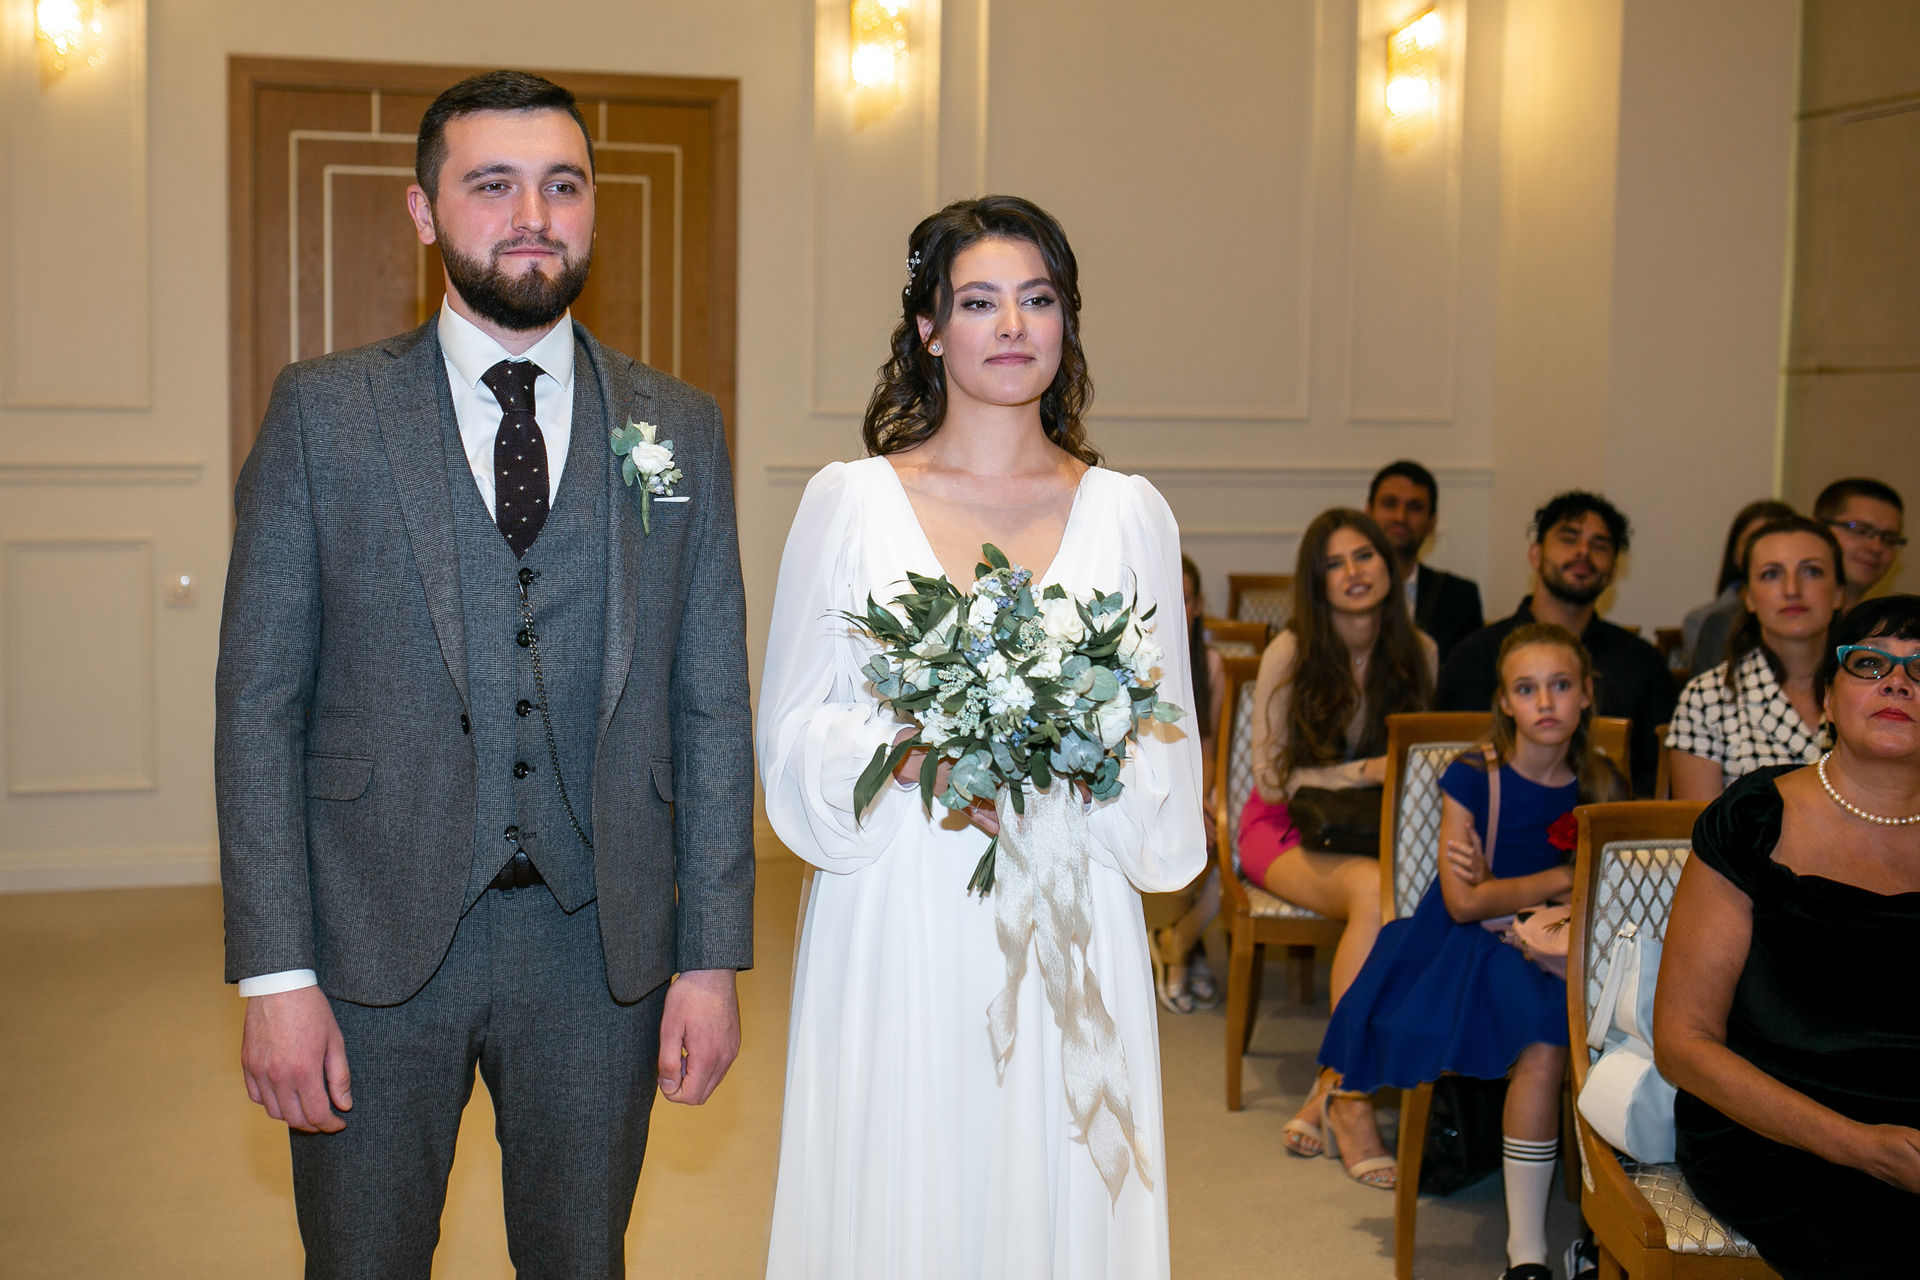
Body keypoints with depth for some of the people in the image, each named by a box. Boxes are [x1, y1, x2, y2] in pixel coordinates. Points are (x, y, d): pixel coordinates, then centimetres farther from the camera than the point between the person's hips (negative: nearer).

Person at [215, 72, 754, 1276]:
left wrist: (713, 957, -1)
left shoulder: (681, 427, 4)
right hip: (374, 945, -1)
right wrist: (275, 972, -9)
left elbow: (713, 707, 3)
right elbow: (260, 702, -3)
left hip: (600, 948, 2)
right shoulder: (323, 412, -1)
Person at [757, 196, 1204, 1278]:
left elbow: (1168, 742, 7)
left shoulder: (1129, 512, 6)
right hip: (896, 924, -1)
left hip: (1069, 930, 1)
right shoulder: (849, 501, 2)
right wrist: (910, 758, -16)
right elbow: (794, 730, 2)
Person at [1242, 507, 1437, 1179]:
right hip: (1286, 829, -3)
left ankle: (1330, 1092, -22)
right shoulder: (1290, 653, -9)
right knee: (1376, 891, -36)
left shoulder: (1418, 651, 3)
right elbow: (1273, 778, -6)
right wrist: (1366, 772, -17)